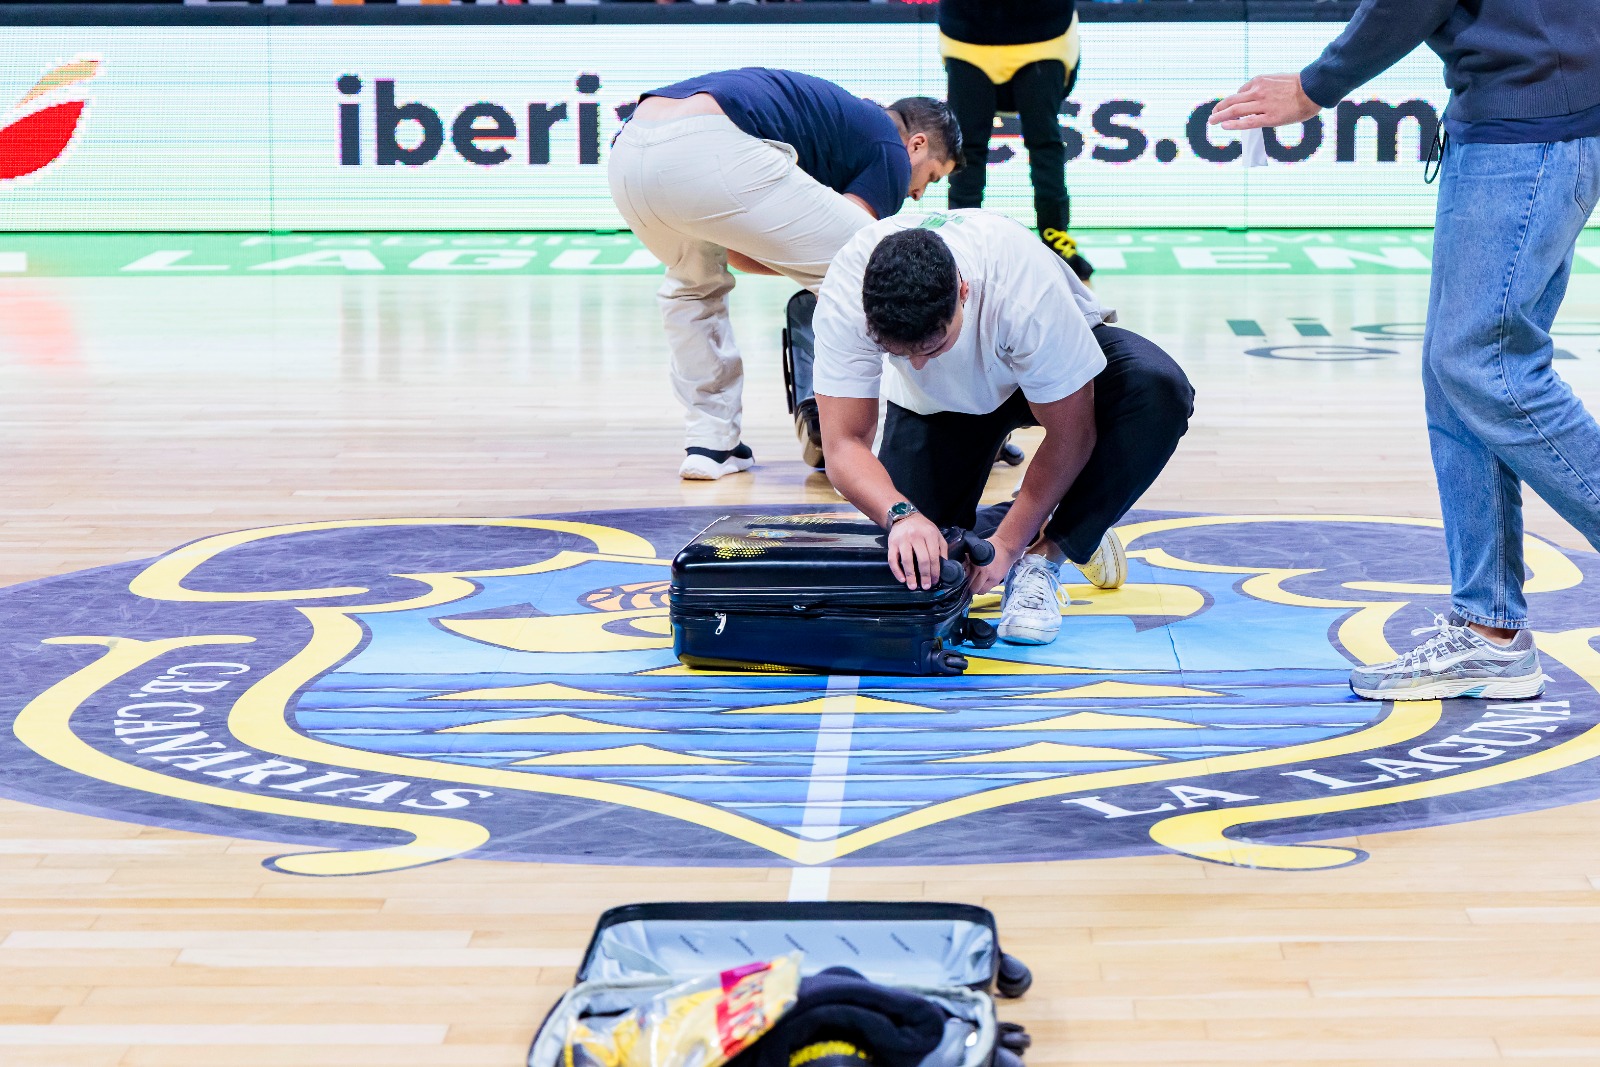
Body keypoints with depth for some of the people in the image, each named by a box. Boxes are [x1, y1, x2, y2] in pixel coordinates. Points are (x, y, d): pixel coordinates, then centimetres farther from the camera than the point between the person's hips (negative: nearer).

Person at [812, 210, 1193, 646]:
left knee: (1159, 392, -34)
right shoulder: (843, 298, -36)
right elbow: (843, 444, -34)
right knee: (911, 559, -16)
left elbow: (1069, 433, -30)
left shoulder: (1025, 290, -42)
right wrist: (902, 515, -52)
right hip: (939, 400, 2)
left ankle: (1043, 555, -18)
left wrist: (1008, 545, -29)